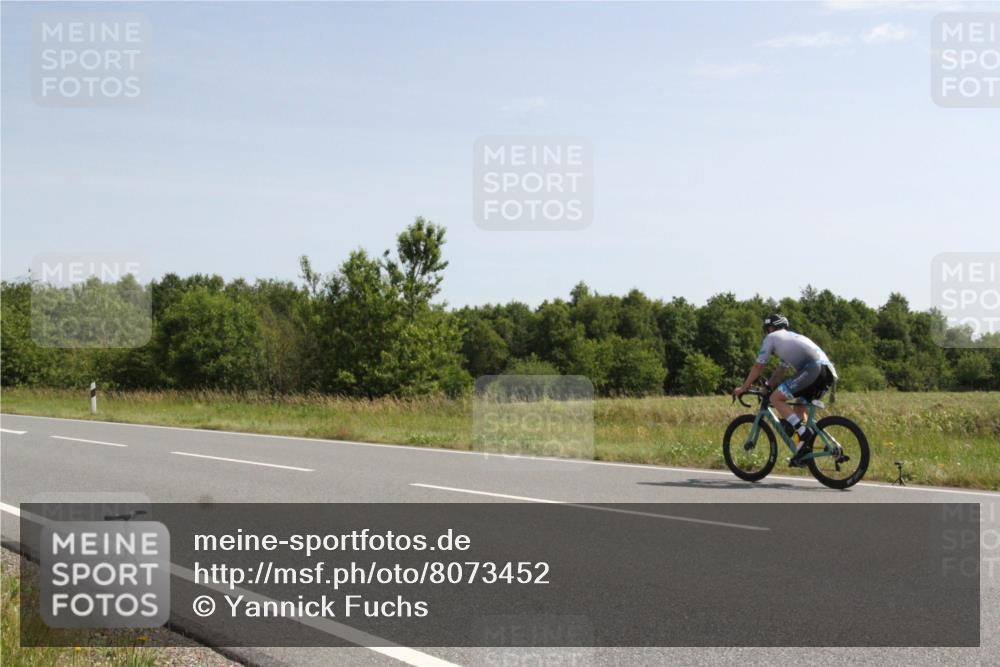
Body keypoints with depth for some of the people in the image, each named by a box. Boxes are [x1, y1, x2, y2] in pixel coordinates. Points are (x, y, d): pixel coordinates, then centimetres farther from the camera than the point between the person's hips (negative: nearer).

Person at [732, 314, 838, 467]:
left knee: (776, 398, -4)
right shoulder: (791, 337, 36)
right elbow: (781, 371, 40)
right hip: (829, 371, 9)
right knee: (800, 408, 21)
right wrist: (767, 387, 42)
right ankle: (805, 454, 15)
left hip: (813, 369, -9)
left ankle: (804, 433, -13)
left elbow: (758, 367, 15)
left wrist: (743, 388, 25)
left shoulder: (772, 337, 13)